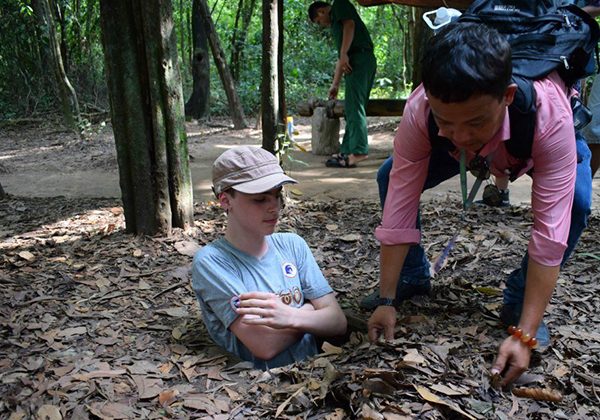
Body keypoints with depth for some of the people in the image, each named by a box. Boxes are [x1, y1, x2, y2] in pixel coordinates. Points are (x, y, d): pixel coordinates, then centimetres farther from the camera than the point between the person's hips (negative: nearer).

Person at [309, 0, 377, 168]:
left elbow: (350, 24, -10)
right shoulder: (336, 22, 33)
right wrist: (335, 84, 31)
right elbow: (340, 59, 32)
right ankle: (347, 151, 11)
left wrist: (344, 54, -17)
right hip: (367, 61, 9)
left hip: (358, 59, -9)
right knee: (352, 108, 9)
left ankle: (359, 151, -18)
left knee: (354, 107, -14)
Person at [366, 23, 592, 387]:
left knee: (575, 202, -30)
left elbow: (550, 234, -43)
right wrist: (387, 301, -31)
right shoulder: (419, 112, -39)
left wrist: (524, 335, -44)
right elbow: (399, 211, -34)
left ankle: (518, 303, -6)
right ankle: (413, 279, 8)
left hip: (536, 143, -1)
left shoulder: (551, 118, -45)